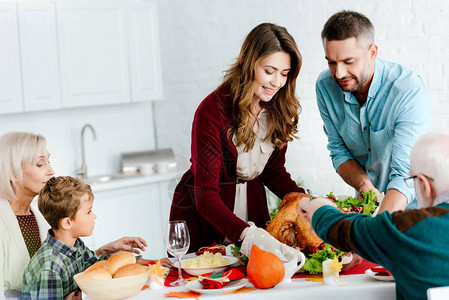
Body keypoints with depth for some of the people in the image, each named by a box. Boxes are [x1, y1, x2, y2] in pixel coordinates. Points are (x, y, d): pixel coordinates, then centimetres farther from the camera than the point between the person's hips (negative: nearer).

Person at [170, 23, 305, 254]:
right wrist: (244, 233, -44)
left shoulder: (279, 110, -5)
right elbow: (205, 195, -28)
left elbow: (274, 171, 6)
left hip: (252, 205, 5)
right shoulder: (213, 111, -24)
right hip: (203, 216, -5)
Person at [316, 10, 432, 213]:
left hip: (410, 203, -5)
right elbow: (339, 151, 3)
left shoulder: (410, 90, -23)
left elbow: (405, 176, -28)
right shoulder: (325, 86, -10)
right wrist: (364, 184, -18)